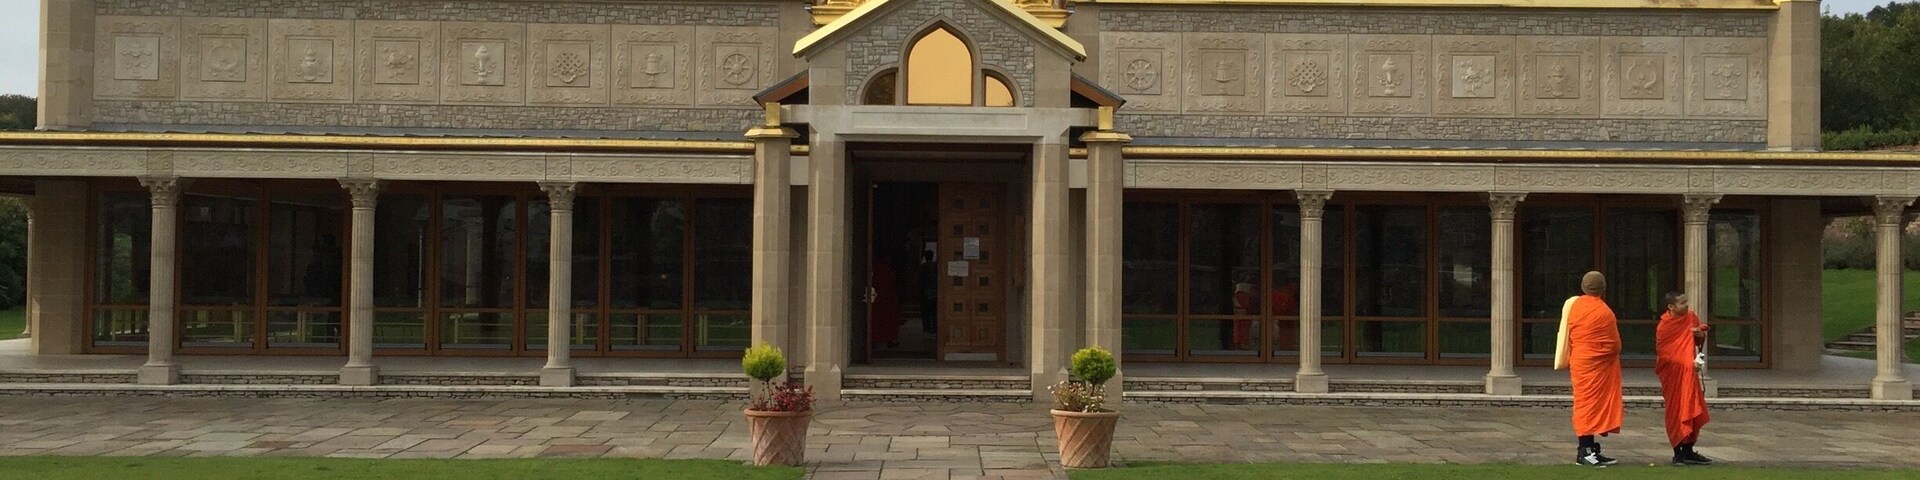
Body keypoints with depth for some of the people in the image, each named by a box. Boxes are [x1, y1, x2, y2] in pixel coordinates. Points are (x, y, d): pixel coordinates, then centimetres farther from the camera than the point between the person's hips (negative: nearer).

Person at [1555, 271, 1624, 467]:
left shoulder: (1572, 305, 6)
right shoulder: (1604, 312, -15)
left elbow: (1567, 337, 12)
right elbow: (1614, 345, -9)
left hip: (1579, 363, 7)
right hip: (1598, 366, -7)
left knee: (1586, 404, 10)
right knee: (1591, 404, -6)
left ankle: (1588, 450, 14)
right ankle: (1586, 451, -6)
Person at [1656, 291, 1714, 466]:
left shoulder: (1691, 317, 2)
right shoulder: (1664, 327, -16)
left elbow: (1702, 331, 19)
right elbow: (1665, 354, -14)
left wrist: (1700, 333, -5)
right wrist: (1689, 363, -18)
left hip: (1689, 374, 7)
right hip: (1673, 375, -6)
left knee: (1692, 412, 9)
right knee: (1677, 413, -3)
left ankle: (1688, 451, 18)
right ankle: (1678, 453, 4)